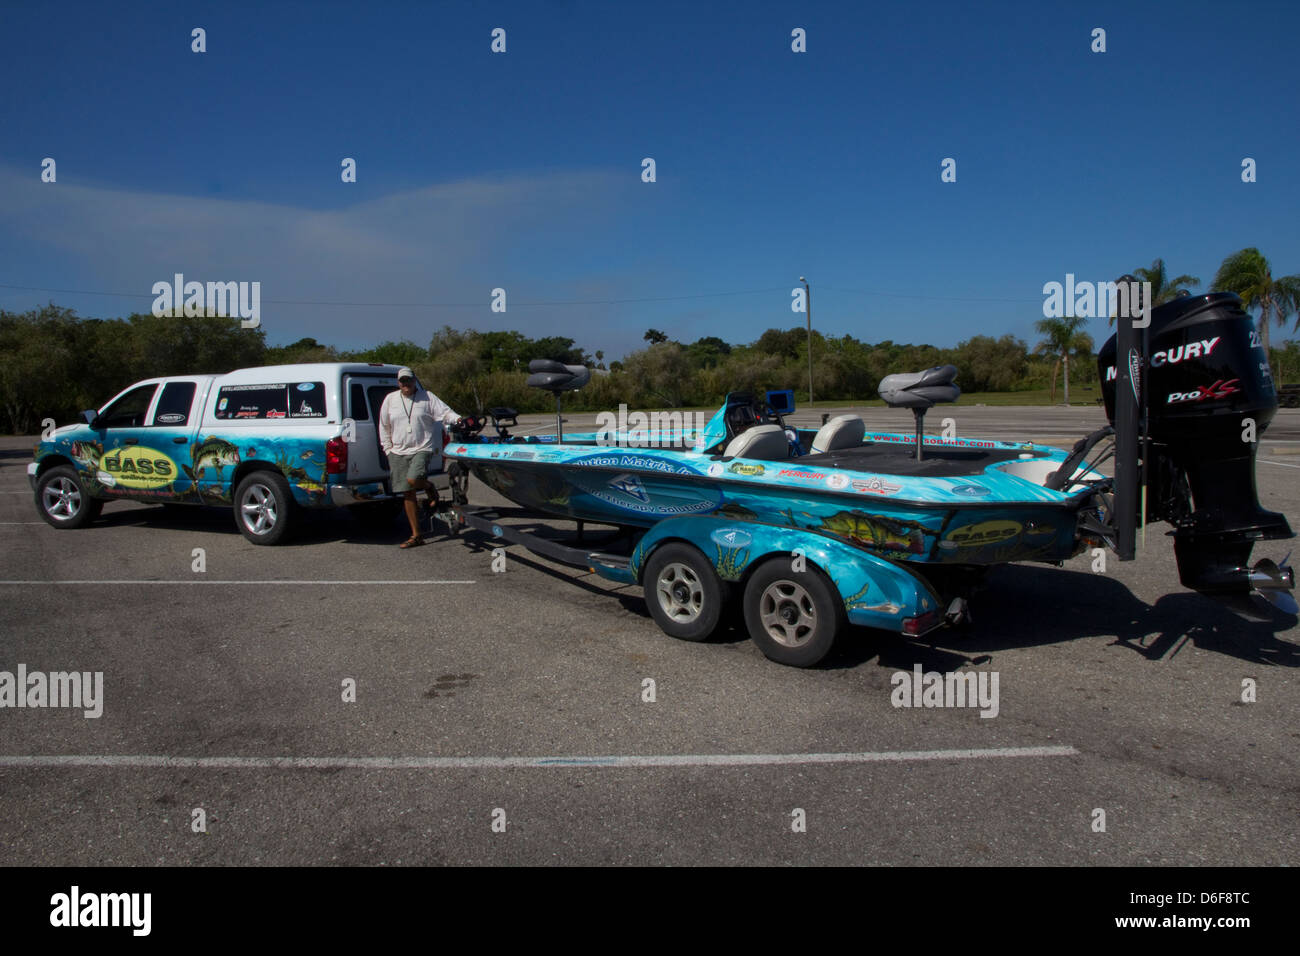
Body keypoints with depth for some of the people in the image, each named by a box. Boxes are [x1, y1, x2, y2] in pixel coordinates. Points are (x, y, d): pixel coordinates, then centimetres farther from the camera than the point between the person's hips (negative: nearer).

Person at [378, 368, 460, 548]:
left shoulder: (427, 397, 1)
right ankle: (416, 535, 13)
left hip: (422, 448, -4)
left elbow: (444, 412, -6)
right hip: (398, 452, 4)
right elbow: (384, 427, 15)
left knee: (413, 479, -30)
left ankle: (430, 488, 8)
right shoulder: (390, 399, 10)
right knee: (408, 494, 4)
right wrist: (388, 449, 8)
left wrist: (457, 419, -27)